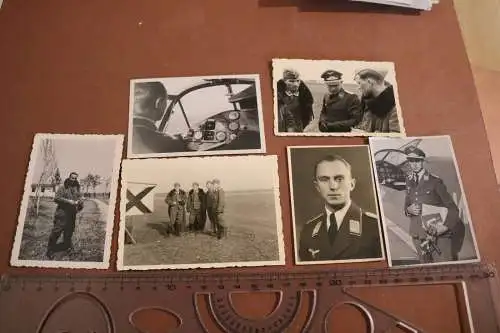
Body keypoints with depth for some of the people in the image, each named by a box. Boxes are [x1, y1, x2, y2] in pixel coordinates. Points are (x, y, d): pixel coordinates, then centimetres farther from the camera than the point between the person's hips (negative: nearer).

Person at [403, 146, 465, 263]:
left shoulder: (435, 181, -6)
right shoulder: (409, 181, 9)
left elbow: (452, 207, -6)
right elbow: (406, 206, 14)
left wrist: (445, 226, -20)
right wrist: (409, 209, -10)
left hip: (439, 235, -4)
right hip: (418, 236, 4)